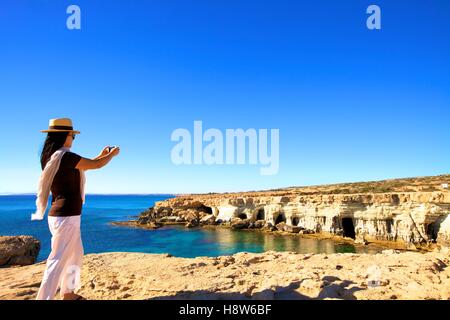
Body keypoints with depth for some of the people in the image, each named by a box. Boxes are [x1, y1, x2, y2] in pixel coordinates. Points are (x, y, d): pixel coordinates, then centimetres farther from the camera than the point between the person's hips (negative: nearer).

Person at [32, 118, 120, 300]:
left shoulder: (50, 157, 10)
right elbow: (96, 165, -10)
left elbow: (81, 166, 22)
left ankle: (68, 293, 30)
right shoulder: (65, 156, -18)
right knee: (58, 260, -4)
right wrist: (112, 155, 8)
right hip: (67, 215, -10)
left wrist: (101, 155, 25)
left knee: (76, 254, 20)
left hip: (61, 214, 10)